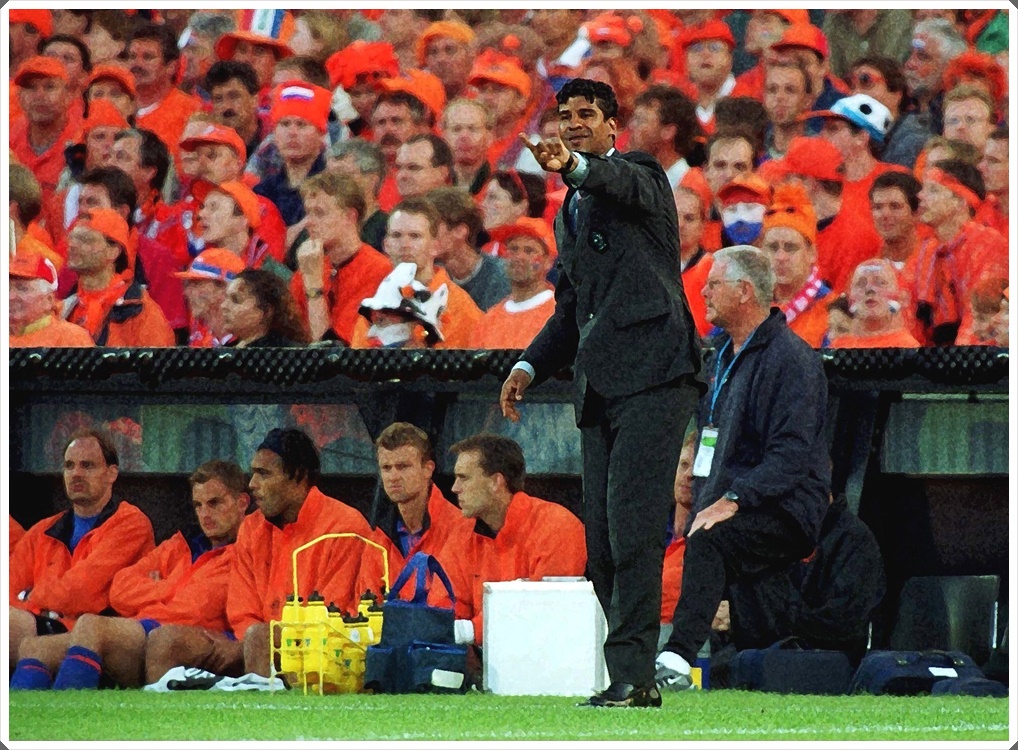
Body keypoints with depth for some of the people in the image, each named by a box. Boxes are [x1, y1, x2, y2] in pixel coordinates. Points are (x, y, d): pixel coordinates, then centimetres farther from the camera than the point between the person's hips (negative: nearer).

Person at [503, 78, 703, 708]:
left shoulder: (639, 174, 3)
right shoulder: (571, 213, 26)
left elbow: (626, 184, -22)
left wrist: (575, 166, -43)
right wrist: (530, 367, 17)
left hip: (652, 373, -8)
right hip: (599, 388, 8)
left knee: (632, 528, -17)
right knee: (602, 542, 4)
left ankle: (631, 672, -21)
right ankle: (637, 675, 7)